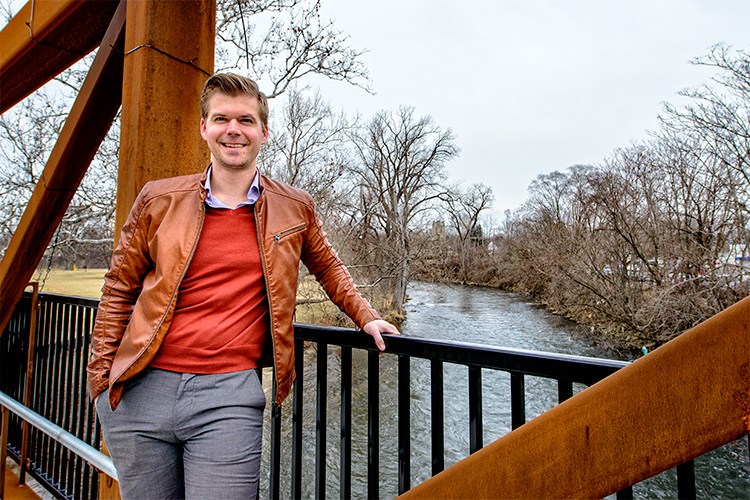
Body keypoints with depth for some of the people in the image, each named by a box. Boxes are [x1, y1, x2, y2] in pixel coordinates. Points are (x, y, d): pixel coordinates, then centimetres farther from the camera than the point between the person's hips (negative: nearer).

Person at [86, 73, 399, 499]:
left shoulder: (295, 208, 3)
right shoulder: (158, 200, 3)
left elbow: (328, 268, 20)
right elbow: (119, 289, 11)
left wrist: (366, 317, 13)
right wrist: (100, 374, 8)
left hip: (230, 396, -1)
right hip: (143, 389, 2)